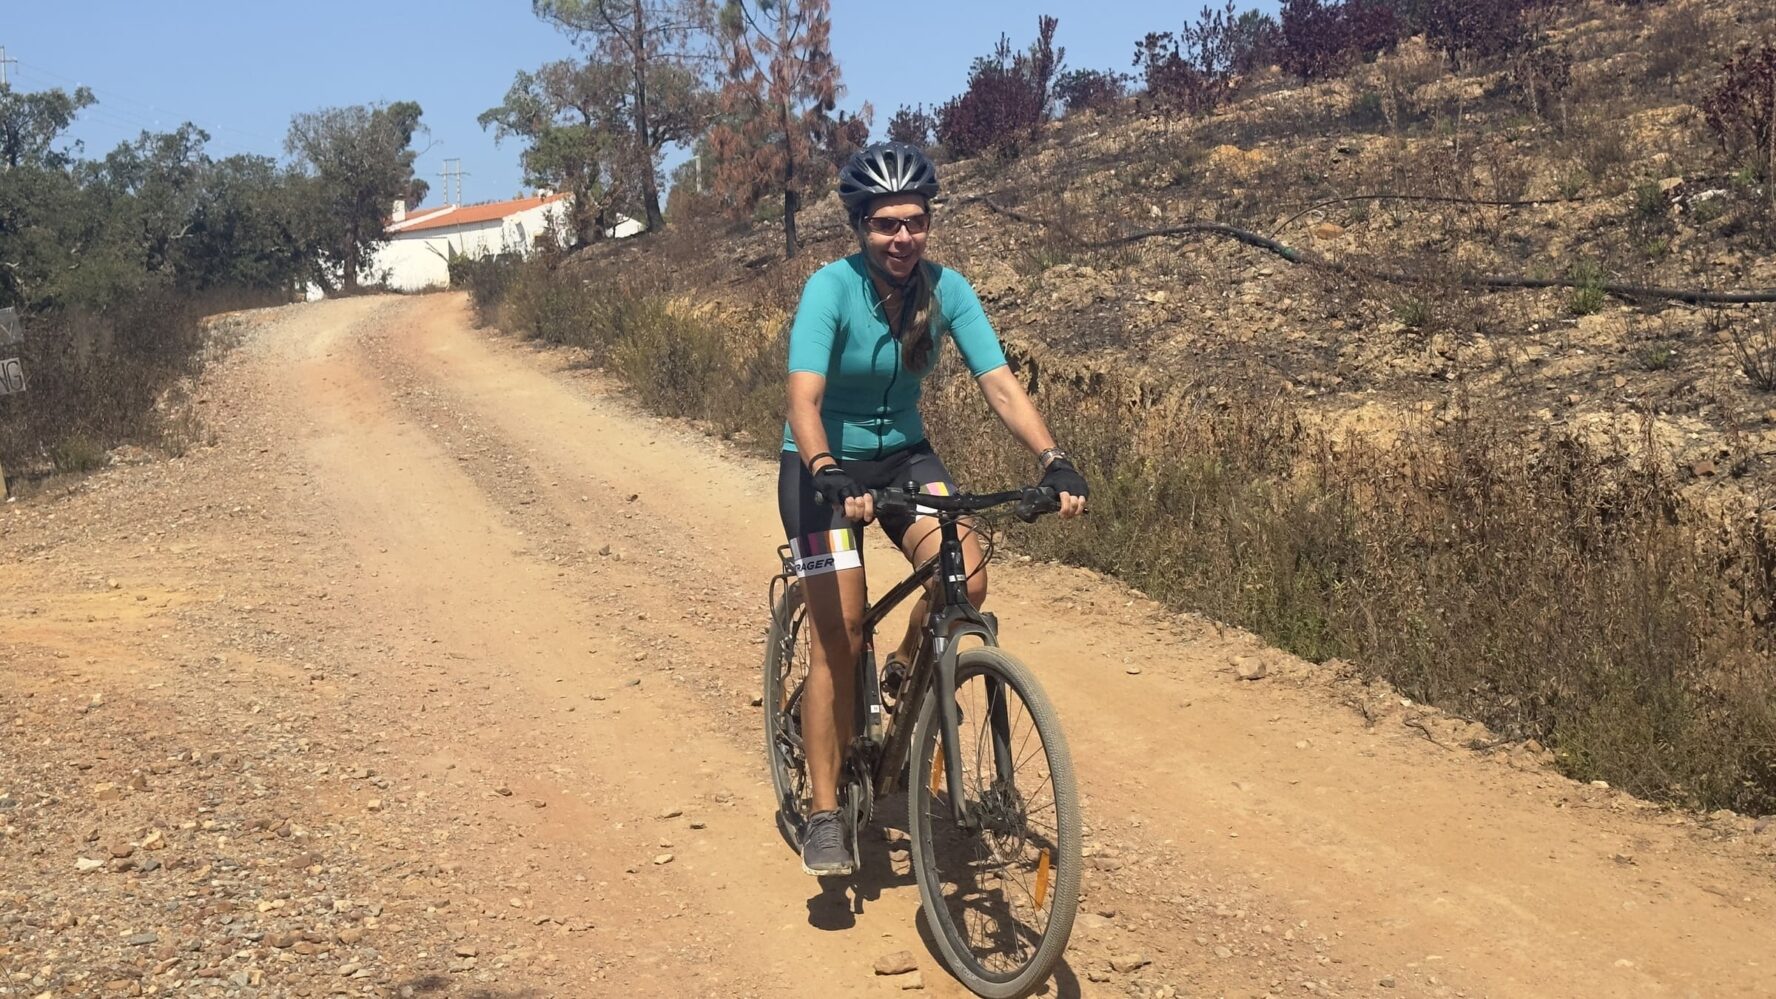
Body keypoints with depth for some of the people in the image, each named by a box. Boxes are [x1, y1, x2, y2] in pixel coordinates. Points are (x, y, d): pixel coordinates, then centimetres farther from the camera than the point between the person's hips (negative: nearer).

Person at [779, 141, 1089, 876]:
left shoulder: (946, 289, -11)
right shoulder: (832, 288, -23)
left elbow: (1000, 383, -18)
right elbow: (804, 400, -32)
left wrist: (1053, 460, -32)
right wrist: (829, 475, -50)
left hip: (904, 454, 4)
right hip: (825, 465, -4)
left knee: (965, 575, -23)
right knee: (840, 640, -9)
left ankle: (907, 670, 10)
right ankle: (824, 815, 3)